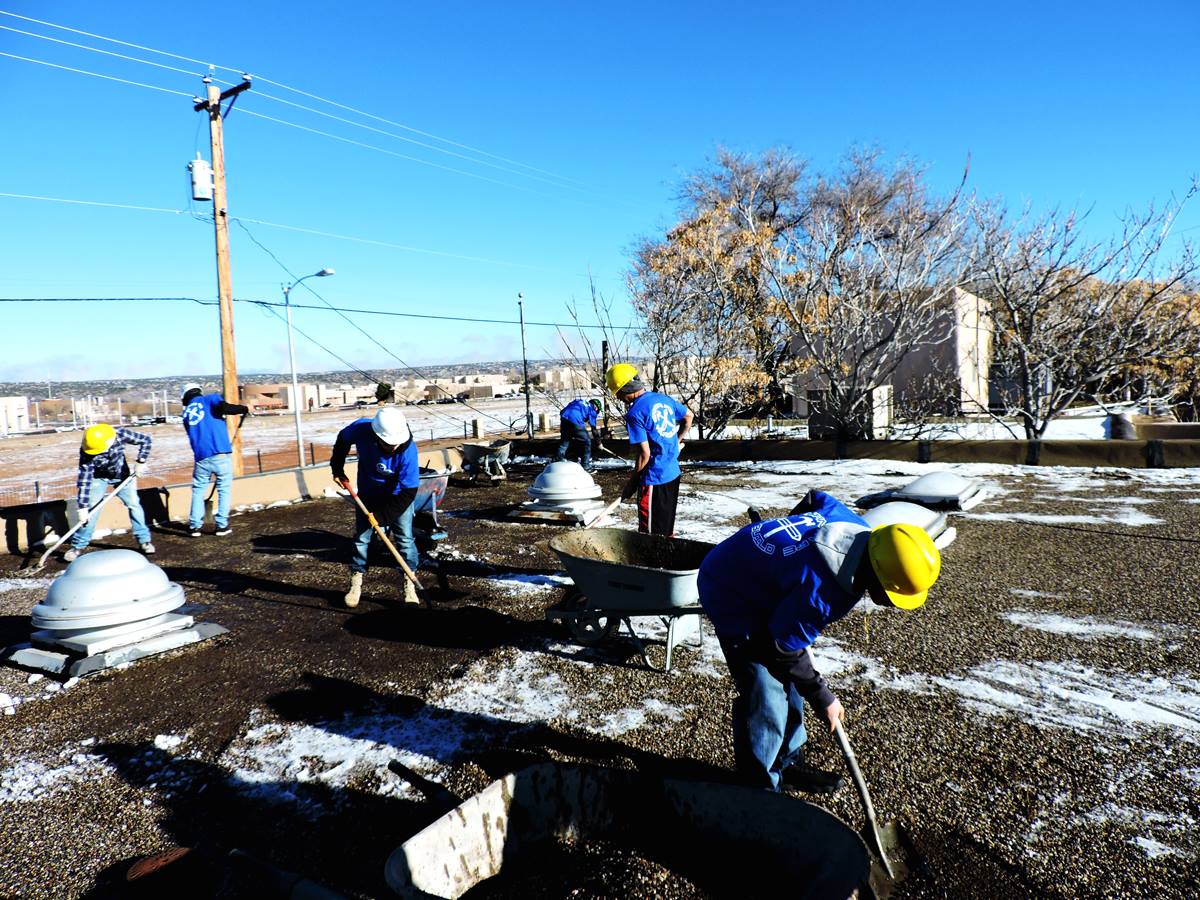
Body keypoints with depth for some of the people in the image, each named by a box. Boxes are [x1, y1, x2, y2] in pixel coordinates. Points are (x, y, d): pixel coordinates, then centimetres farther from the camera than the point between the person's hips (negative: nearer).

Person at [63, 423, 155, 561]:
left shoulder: (120, 435, -35)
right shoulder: (87, 453, -34)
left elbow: (146, 440, -20)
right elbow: (84, 481, -31)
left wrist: (141, 462, -28)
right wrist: (83, 507, -30)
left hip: (122, 474, 1)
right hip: (99, 477, -1)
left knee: (134, 504, -2)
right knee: (91, 510, -9)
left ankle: (144, 540, 9)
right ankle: (77, 546, 5)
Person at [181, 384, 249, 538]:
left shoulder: (186, 412, 20)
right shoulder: (210, 399, 6)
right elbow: (224, 408, -17)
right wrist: (244, 409, -4)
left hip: (201, 458, 4)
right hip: (221, 454, -4)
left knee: (198, 490, 17)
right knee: (224, 490, 8)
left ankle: (194, 526, 13)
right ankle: (222, 525, 6)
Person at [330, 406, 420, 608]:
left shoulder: (408, 450, -36)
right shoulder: (361, 429, -29)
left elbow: (408, 492, -30)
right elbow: (343, 440, -2)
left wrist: (381, 516, -27)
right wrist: (337, 469, 0)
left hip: (398, 496, -2)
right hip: (368, 494, 3)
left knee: (405, 539, -5)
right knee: (361, 537, 7)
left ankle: (409, 585, 8)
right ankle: (356, 583, 22)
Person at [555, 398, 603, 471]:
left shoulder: (579, 402, 34)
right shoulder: (591, 409, 16)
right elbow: (593, 428, 14)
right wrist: (598, 443, 23)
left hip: (564, 418, 6)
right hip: (575, 421, -6)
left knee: (564, 442, 22)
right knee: (586, 442, 8)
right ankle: (586, 467, 8)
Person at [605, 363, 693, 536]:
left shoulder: (634, 413, -18)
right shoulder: (664, 398, 4)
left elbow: (645, 453, -20)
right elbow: (689, 416, 20)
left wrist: (631, 483, -9)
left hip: (654, 479, -8)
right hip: (673, 473, 8)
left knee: (652, 535, 2)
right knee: (667, 529, 21)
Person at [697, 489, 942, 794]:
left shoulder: (860, 530, -13)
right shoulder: (820, 591, -37)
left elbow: (817, 499, 8)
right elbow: (784, 651, -23)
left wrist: (784, 537, 22)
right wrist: (822, 698, -9)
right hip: (730, 595, -10)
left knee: (787, 680, 17)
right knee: (765, 697, -10)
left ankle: (787, 762, 34)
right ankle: (760, 786, 8)